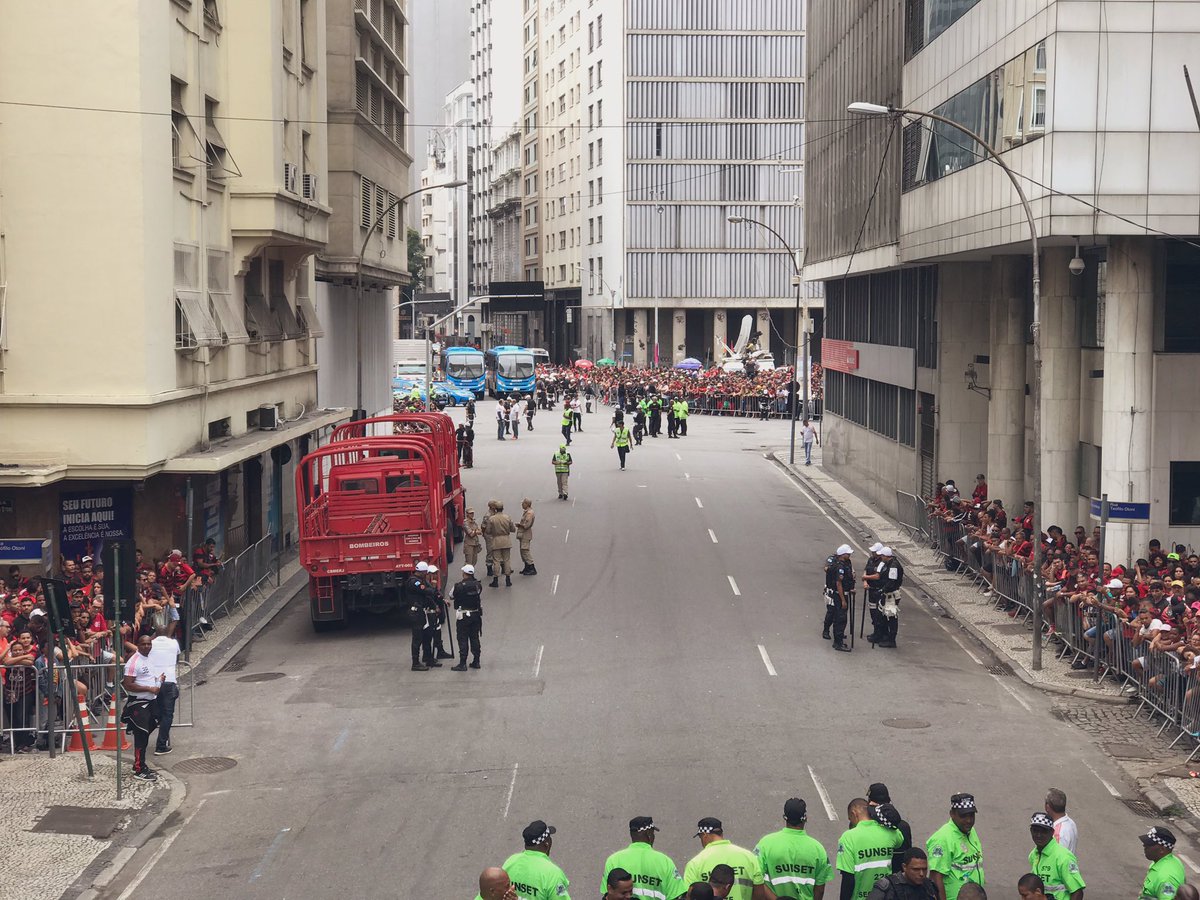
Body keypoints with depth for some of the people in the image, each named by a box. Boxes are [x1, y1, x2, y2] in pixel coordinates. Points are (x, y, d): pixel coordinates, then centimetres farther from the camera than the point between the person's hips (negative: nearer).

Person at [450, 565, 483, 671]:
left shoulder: (458, 586, -13)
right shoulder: (478, 586, 0)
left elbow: (451, 597, 4)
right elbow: (481, 602, 9)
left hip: (463, 615, -4)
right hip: (476, 615, 4)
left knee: (463, 639, 0)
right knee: (475, 638, 13)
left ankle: (462, 664, -2)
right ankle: (476, 661, 17)